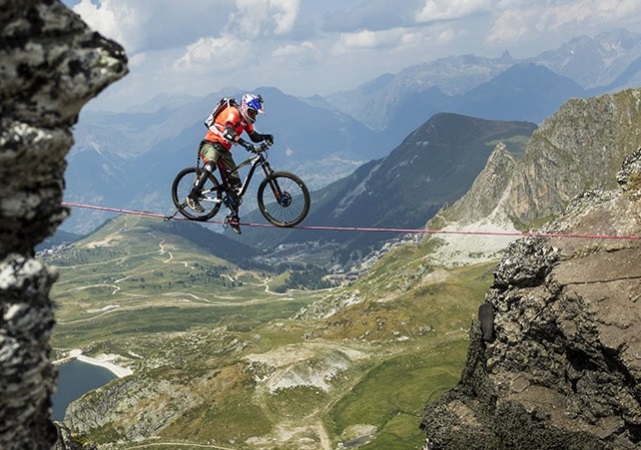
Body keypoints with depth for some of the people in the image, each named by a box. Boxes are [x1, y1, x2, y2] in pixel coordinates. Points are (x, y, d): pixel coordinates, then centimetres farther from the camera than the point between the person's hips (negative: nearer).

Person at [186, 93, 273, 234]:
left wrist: (265, 137, -8)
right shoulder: (233, 113, -17)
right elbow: (227, 131, -34)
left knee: (235, 184, 2)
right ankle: (192, 197, -35)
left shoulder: (245, 119, 9)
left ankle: (233, 217, 13)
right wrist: (244, 143, -45)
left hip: (224, 150, 8)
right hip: (211, 144, -8)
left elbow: (254, 136, 14)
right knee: (210, 165, -41)